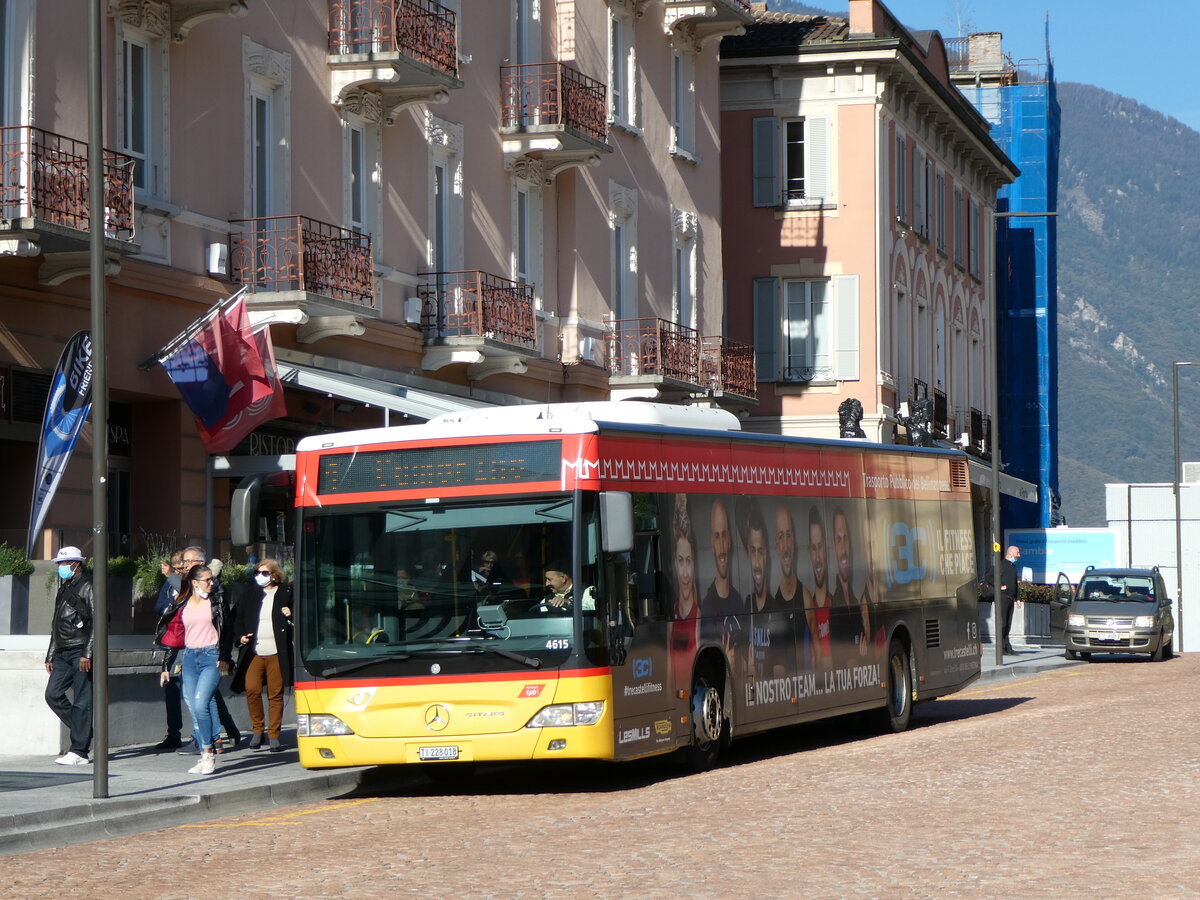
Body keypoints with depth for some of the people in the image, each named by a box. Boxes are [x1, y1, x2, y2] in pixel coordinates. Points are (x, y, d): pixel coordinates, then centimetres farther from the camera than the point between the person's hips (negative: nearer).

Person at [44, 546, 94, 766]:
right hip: (63, 653, 9)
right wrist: (50, 656, 21)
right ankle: (82, 732, 15)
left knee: (82, 701, -7)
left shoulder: (87, 587, -5)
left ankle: (79, 751, -7)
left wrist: (87, 654, -20)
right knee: (53, 694, 1)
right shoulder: (64, 590, 21)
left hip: (81, 651, -9)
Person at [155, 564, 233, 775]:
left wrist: (224, 658, -6)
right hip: (189, 658, 4)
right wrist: (166, 667, 12)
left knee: (200, 704, -19)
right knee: (194, 709, 1)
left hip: (211, 657, -4)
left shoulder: (215, 603, 5)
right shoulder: (181, 606, 10)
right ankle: (205, 757, 8)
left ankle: (208, 752, -9)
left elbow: (227, 631, 6)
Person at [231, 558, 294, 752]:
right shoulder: (248, 594, 12)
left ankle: (273, 736, 6)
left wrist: (291, 615, -7)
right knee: (252, 690, -8)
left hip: (276, 653, -2)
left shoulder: (286, 593, 6)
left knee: (275, 694, -1)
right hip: (254, 653, 2)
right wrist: (240, 636, 3)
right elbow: (237, 618, 19)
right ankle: (257, 730, 9)